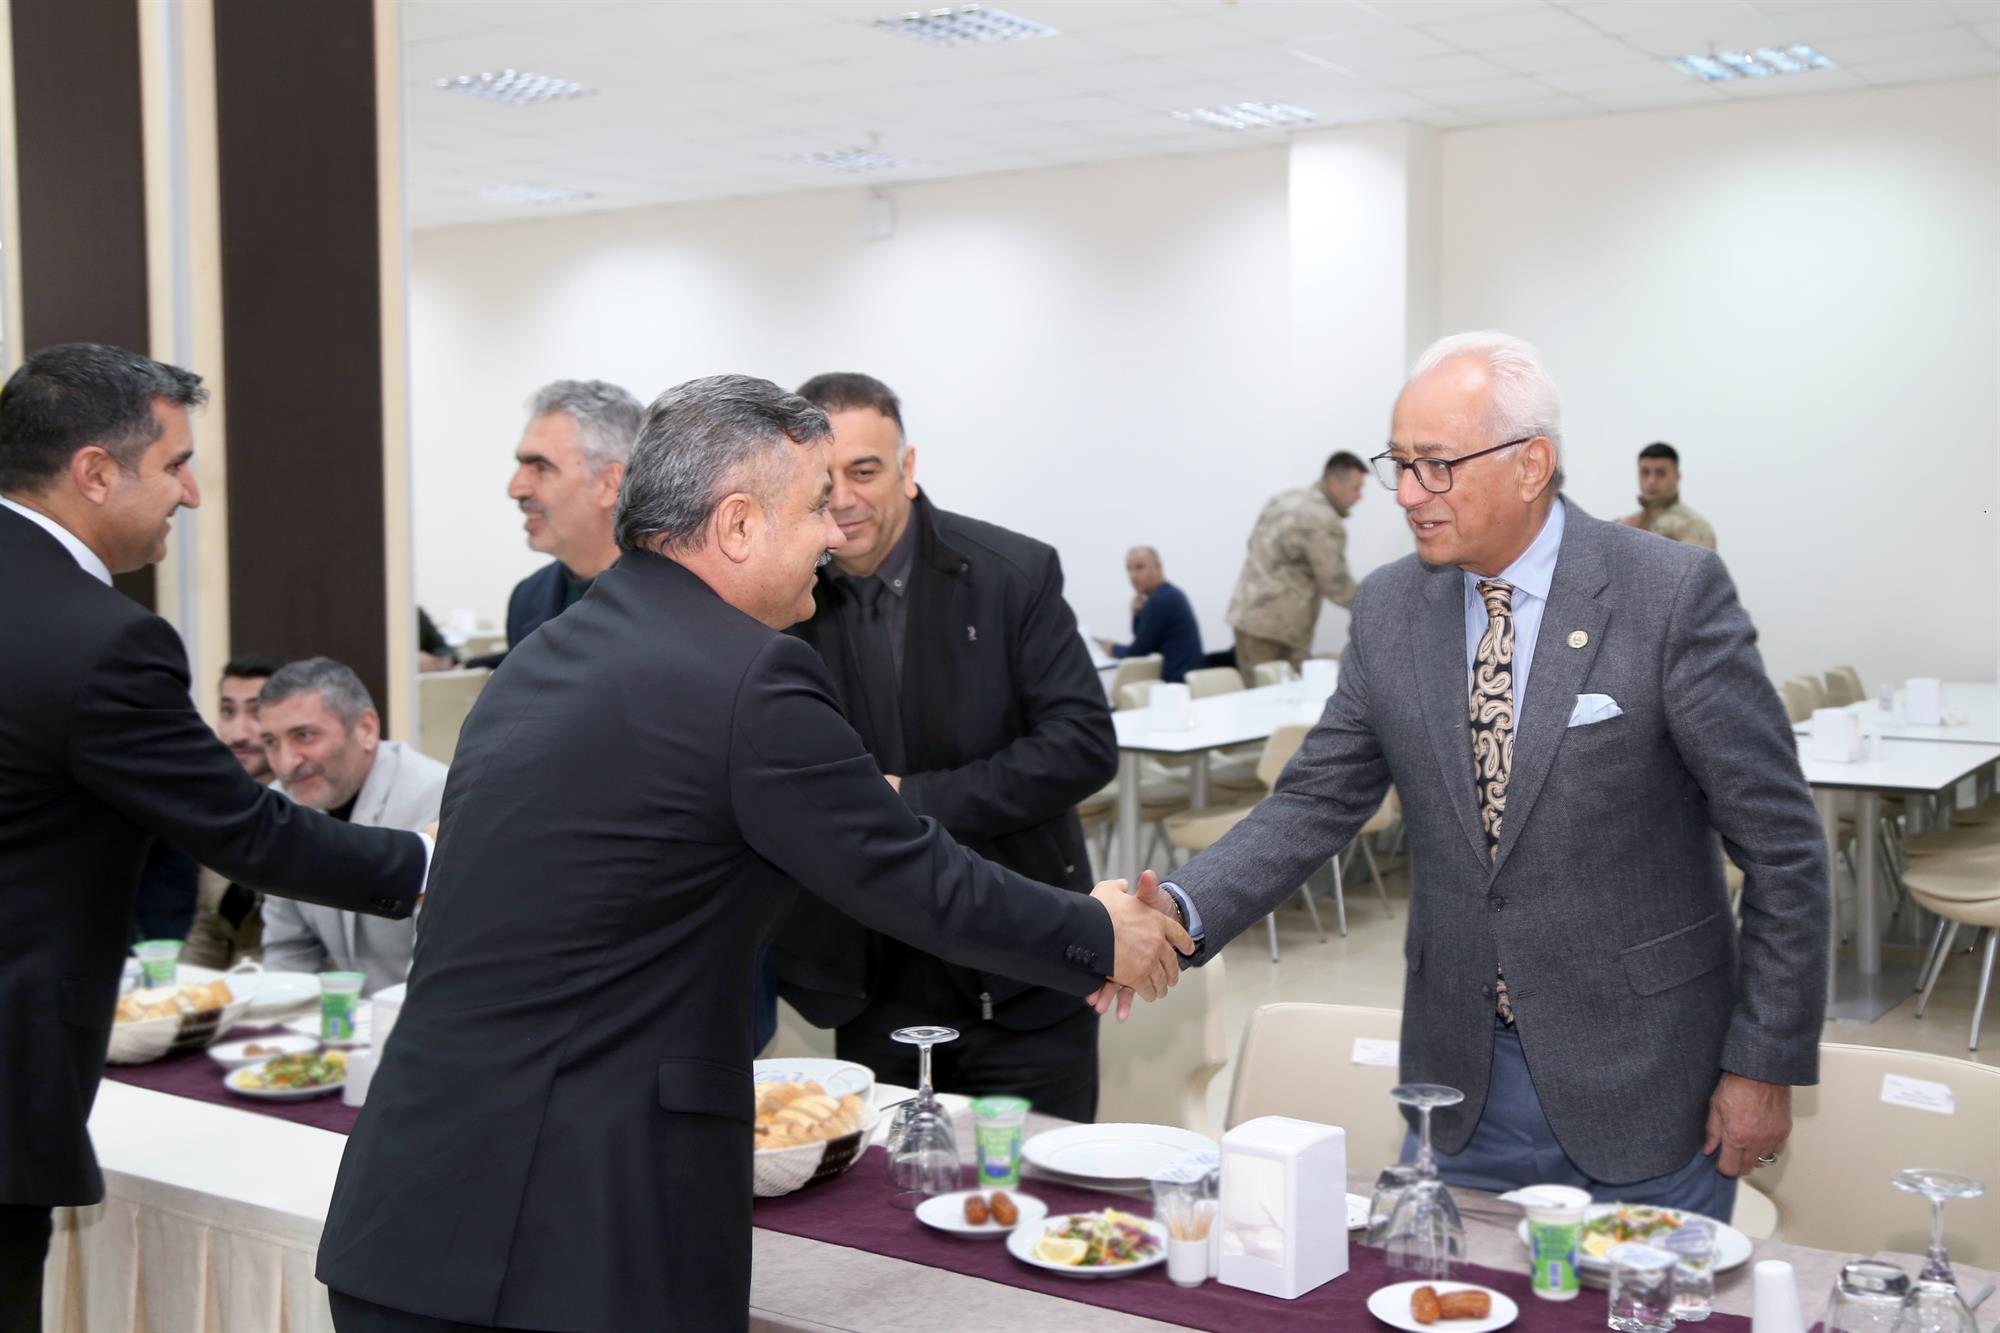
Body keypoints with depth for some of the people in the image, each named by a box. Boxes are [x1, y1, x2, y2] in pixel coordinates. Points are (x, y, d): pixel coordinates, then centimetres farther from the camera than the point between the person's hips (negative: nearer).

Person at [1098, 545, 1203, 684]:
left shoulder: (1159, 600, -17)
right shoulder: (1169, 594, 13)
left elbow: (1138, 652, -12)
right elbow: (1147, 643, 18)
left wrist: (1114, 650, 8)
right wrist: (1137, 613, 1)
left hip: (1177, 681, -9)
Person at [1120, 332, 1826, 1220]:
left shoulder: (1673, 595, -13)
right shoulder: (1388, 609, 1)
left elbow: (1780, 843, -9)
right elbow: (1316, 803, 2)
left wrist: (1764, 1066, -9)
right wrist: (1183, 913, -15)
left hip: (1638, 1082, -3)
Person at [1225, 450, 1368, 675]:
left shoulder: (1283, 498, 13)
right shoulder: (1325, 523, -14)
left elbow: (1253, 542, 21)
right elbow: (1337, 586, -11)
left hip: (1246, 616, 9)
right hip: (1276, 625, -9)